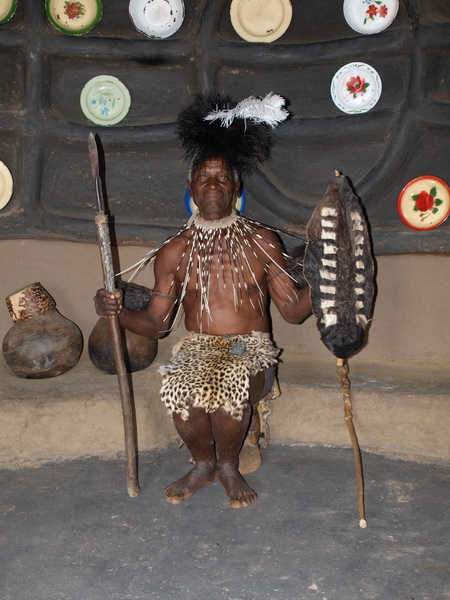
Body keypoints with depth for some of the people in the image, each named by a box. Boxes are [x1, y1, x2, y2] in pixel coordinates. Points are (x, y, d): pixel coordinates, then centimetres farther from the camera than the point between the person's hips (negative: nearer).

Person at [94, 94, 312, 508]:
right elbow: (156, 323, 8)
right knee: (179, 384, -34)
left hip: (252, 348, -1)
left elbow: (293, 310, 4)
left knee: (231, 382, -36)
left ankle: (228, 465, -5)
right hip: (197, 347, 1)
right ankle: (203, 463, -2)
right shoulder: (174, 252, 9)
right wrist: (119, 312, -11)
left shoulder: (263, 242, 5)